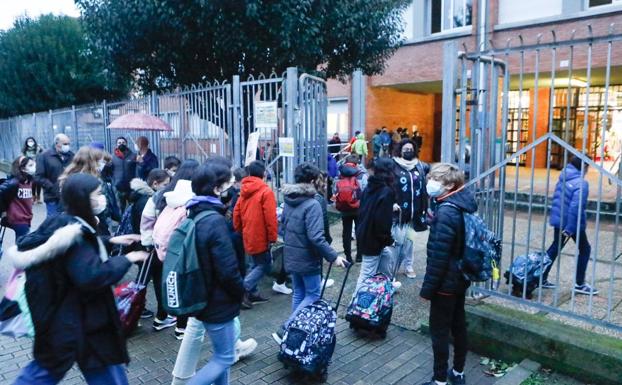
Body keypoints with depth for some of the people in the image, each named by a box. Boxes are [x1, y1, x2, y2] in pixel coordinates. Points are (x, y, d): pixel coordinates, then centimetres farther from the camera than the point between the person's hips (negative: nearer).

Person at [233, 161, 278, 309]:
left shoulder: (244, 191, 7)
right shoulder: (266, 191, -14)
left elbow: (236, 213, 8)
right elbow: (270, 217, -18)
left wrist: (240, 231, 18)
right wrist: (272, 237, -11)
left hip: (249, 236, 7)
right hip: (261, 237, -7)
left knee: (257, 264, 20)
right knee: (265, 265, 3)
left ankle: (252, 292, 18)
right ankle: (243, 289, -9)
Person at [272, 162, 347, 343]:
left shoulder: (288, 201, 4)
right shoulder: (312, 204, -21)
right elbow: (316, 237, -26)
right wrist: (333, 257, -20)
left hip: (291, 257, 8)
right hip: (307, 259, -8)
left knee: (298, 293, 19)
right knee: (312, 295, 4)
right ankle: (284, 330, -3)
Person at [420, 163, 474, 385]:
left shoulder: (446, 212, -26)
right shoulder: (464, 203, 2)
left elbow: (438, 256, -24)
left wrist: (427, 288, -17)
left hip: (446, 282, -9)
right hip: (461, 278, 9)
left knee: (439, 331, 5)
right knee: (458, 325, 20)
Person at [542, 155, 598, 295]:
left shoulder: (563, 178, 5)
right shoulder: (581, 183, -20)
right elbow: (575, 207, -26)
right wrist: (569, 229, -26)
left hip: (558, 220, 7)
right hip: (574, 223, -7)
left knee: (555, 248, 17)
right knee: (585, 249, 12)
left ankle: (542, 278, 18)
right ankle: (579, 284, 18)